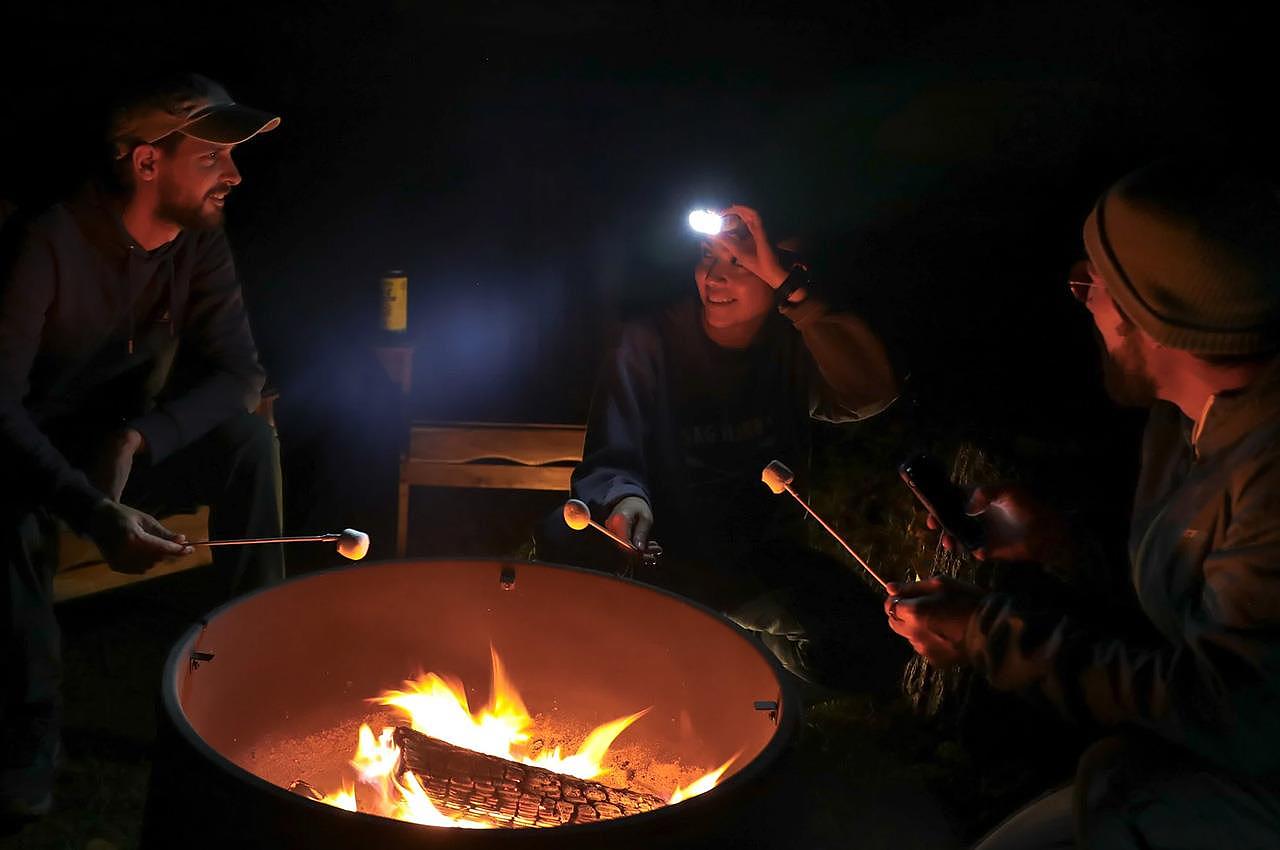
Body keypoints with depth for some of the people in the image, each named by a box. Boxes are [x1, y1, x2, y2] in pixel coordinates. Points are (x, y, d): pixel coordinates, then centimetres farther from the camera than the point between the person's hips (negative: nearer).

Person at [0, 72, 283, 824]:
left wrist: (140, 439, -28)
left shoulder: (201, 242, -7)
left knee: (249, 438, -20)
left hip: (125, 454, 5)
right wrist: (95, 512, -47)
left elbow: (241, 374, -10)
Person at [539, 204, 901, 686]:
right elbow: (610, 460, -11)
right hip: (666, 551, -1)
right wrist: (625, 500, -37)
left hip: (768, 559, 1)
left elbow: (871, 395, -24)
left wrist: (788, 284, -28)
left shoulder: (797, 344, -2)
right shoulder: (651, 343, -6)